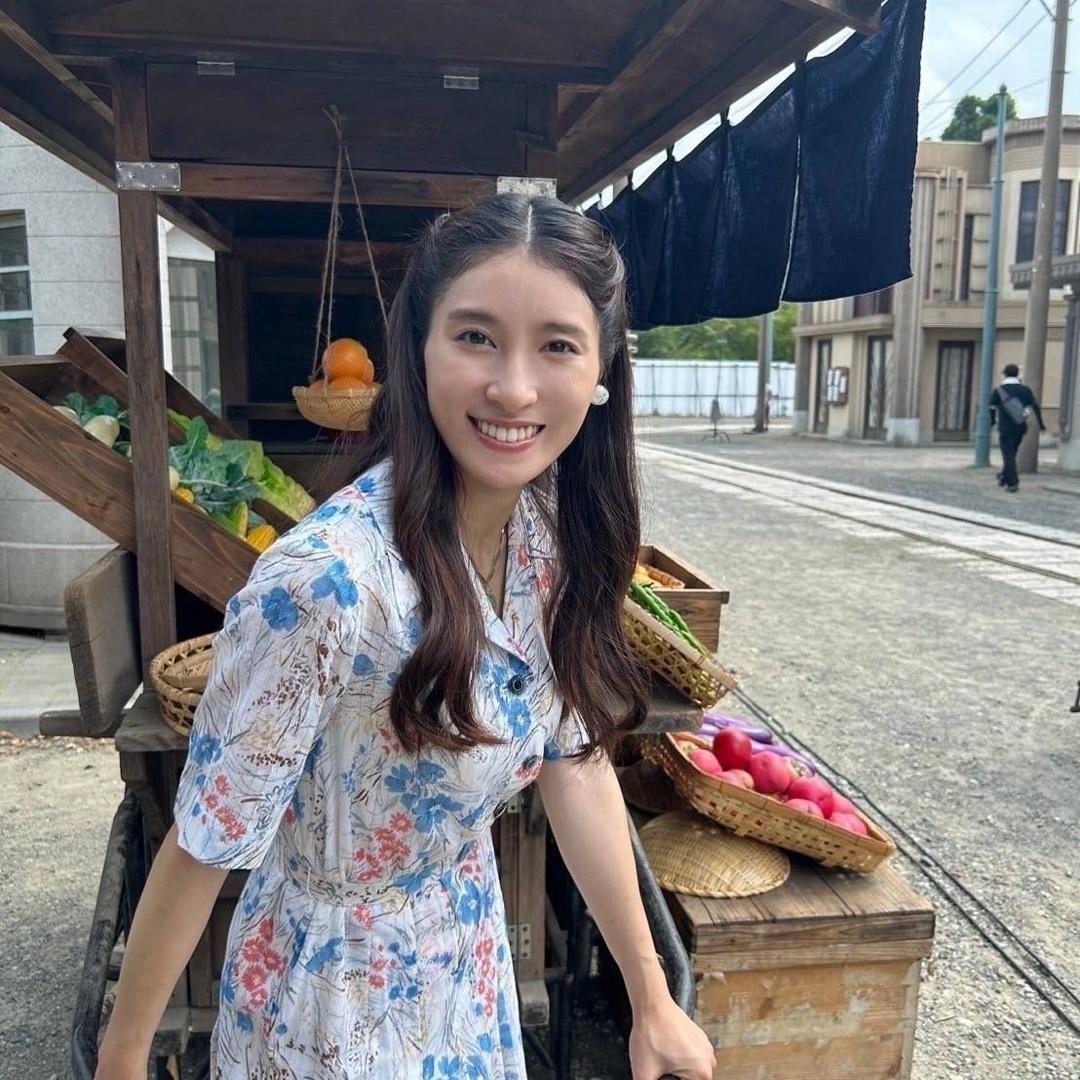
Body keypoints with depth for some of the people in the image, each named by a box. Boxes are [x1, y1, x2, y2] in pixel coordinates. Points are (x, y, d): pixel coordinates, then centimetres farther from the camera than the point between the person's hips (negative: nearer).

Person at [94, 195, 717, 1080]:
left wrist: (652, 1001, -2)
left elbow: (576, 762, -6)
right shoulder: (325, 583, -34)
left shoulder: (556, 529, -14)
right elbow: (206, 847, -22)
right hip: (338, 985, -5)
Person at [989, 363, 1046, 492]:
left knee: (1008, 455, 0)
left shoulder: (998, 390, -4)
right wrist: (1041, 424, 12)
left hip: (1005, 428, -4)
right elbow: (1035, 407, 4)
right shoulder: (1025, 390, 5)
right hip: (1020, 428, 4)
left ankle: (1012, 483, -6)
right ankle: (1004, 477, 29)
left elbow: (992, 409, -1)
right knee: (1011, 454, 18)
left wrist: (992, 421, 18)